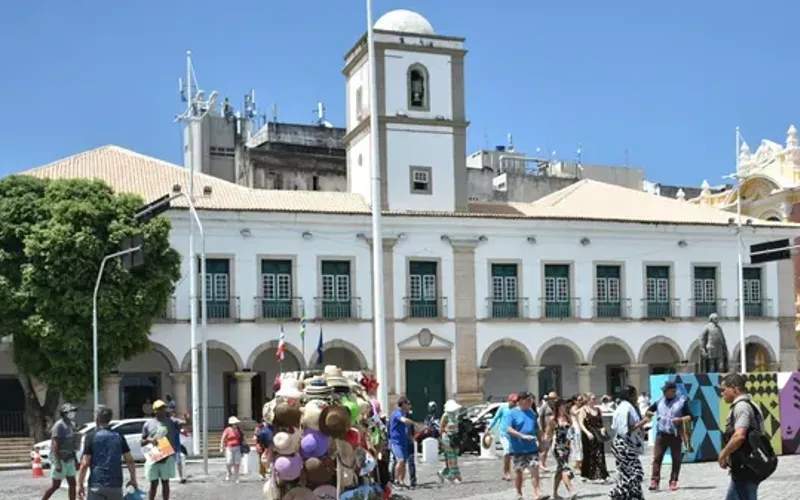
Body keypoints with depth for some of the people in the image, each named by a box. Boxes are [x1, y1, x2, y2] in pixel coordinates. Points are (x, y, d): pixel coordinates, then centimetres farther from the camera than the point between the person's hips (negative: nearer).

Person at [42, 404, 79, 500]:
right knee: (56, 485, 0)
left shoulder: (72, 425, 9)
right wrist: (58, 463, -24)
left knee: (72, 484, 5)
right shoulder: (59, 426, -15)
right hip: (60, 459, -7)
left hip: (69, 460, 7)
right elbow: (55, 446, -20)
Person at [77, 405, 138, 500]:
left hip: (97, 485, -3)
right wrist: (133, 479, 17)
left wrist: (81, 484, 0)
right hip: (115, 485, 3)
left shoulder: (91, 436, -5)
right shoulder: (119, 436, 5)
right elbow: (129, 460, 5)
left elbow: (85, 464, -8)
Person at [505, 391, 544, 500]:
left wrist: (541, 442, 15)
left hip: (532, 448, 4)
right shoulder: (512, 413, -7)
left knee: (535, 470, -6)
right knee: (518, 471, 8)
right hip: (517, 449, -4)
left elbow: (537, 430, 19)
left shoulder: (532, 413, 11)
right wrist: (523, 436, -26)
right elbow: (509, 429, -17)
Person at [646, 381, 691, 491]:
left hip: (676, 434, -2)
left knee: (676, 459, 3)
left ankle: (673, 482, 10)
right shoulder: (659, 402, 14)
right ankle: (654, 481, -9)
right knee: (657, 457, -7)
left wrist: (681, 419, -18)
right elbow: (648, 411, 22)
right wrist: (649, 413, -2)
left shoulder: (682, 401, 4)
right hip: (661, 434, 2)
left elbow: (689, 416, 1)